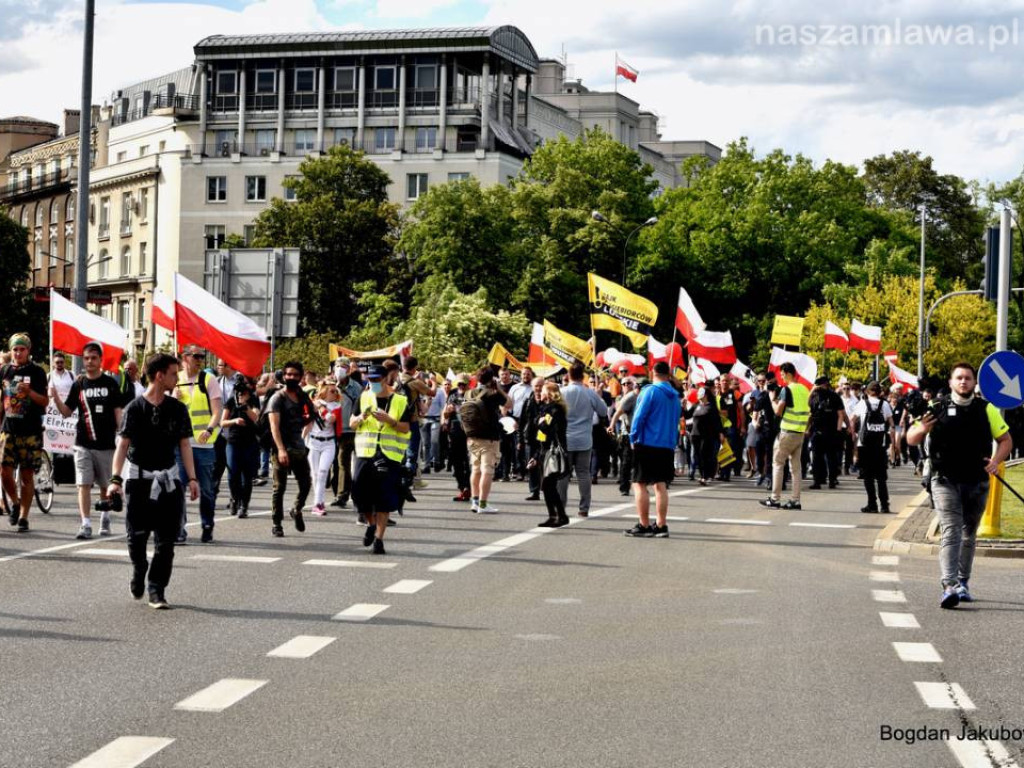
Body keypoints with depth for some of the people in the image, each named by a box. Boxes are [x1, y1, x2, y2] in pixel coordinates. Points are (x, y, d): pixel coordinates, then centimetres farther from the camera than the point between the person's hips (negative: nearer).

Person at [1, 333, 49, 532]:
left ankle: (23, 517, 6)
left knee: (27, 476, 0)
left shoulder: (37, 372, -2)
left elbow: (45, 402, -6)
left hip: (30, 432, -3)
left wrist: (30, 392, -24)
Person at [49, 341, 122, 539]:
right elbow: (66, 412, 6)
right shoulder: (79, 384, 5)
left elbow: (118, 412, 2)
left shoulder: (110, 383, 1)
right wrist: (55, 397, -11)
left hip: (106, 443, -1)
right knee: (84, 484, -7)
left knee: (105, 485, 11)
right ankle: (86, 524, -10)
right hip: (83, 444, 1)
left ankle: (105, 519, 29)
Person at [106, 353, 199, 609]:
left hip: (168, 479, 3)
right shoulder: (135, 408, -8)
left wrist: (192, 478, -3)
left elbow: (184, 444, 5)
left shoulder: (177, 409, 3)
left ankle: (157, 591, 2)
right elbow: (123, 444, -13)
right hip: (138, 477, -3)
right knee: (137, 535, 3)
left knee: (166, 539, -3)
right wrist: (115, 478, -24)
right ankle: (139, 570, 32)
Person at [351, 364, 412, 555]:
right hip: (365, 453, 3)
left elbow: (405, 428, -2)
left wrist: (389, 420, -18)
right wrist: (362, 417, -10)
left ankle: (379, 538, 0)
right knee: (360, 493, 1)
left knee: (384, 500, -5)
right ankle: (371, 524, 29)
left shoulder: (401, 401, 3)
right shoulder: (364, 398, 11)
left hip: (390, 455, -3)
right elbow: (352, 424, 10)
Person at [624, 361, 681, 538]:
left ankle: (644, 525, -2)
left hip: (647, 444, -6)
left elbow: (639, 416, -12)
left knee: (640, 484, 0)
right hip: (668, 446, 6)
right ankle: (661, 526, 7)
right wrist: (672, 440, 17)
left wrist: (633, 438, -2)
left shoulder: (651, 391, -10)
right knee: (661, 486, 8)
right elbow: (676, 420, 15)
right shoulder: (675, 396, 11)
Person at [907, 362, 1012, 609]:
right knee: (951, 532, -15)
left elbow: (1005, 440, 11)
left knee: (969, 535, 13)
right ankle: (950, 586, -24)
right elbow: (911, 439, 5)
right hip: (945, 481, -3)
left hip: (977, 483, 3)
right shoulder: (938, 409, 1)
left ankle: (962, 583, 25)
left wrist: (996, 461, -8)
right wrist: (922, 429, -18)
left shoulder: (986, 410, 5)